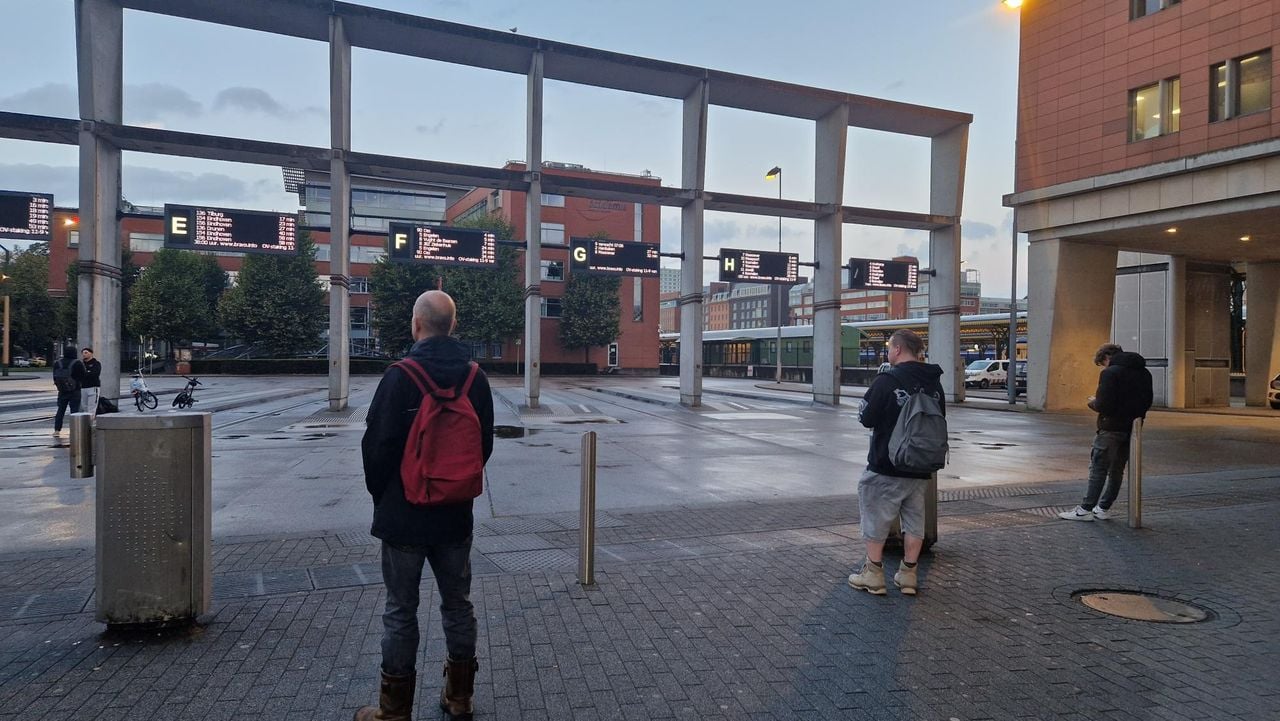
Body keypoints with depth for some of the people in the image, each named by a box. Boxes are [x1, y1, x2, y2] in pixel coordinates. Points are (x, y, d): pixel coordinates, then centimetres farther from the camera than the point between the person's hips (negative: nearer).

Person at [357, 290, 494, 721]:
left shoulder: (400, 377, -15)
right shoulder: (475, 378, 1)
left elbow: (377, 444, -12)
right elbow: (485, 443, 8)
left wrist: (380, 494, 5)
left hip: (404, 513, -4)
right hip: (456, 514, 5)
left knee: (401, 610, 6)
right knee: (457, 603, 15)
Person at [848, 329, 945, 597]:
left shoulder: (887, 381, -16)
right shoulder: (934, 383, 6)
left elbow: (866, 418, -12)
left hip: (885, 466, -6)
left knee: (876, 519, 6)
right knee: (914, 520, 14)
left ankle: (873, 575, 12)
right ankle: (908, 574, 19)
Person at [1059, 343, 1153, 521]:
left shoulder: (1110, 373, -14)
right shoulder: (1144, 373, 11)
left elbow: (1104, 405, -20)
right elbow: (1147, 402, 15)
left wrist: (1093, 402, -1)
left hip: (1111, 428, -7)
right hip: (1131, 429, 7)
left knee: (1098, 468, -3)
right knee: (1117, 470, 13)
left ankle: (1086, 509, -1)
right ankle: (1104, 508, 19)